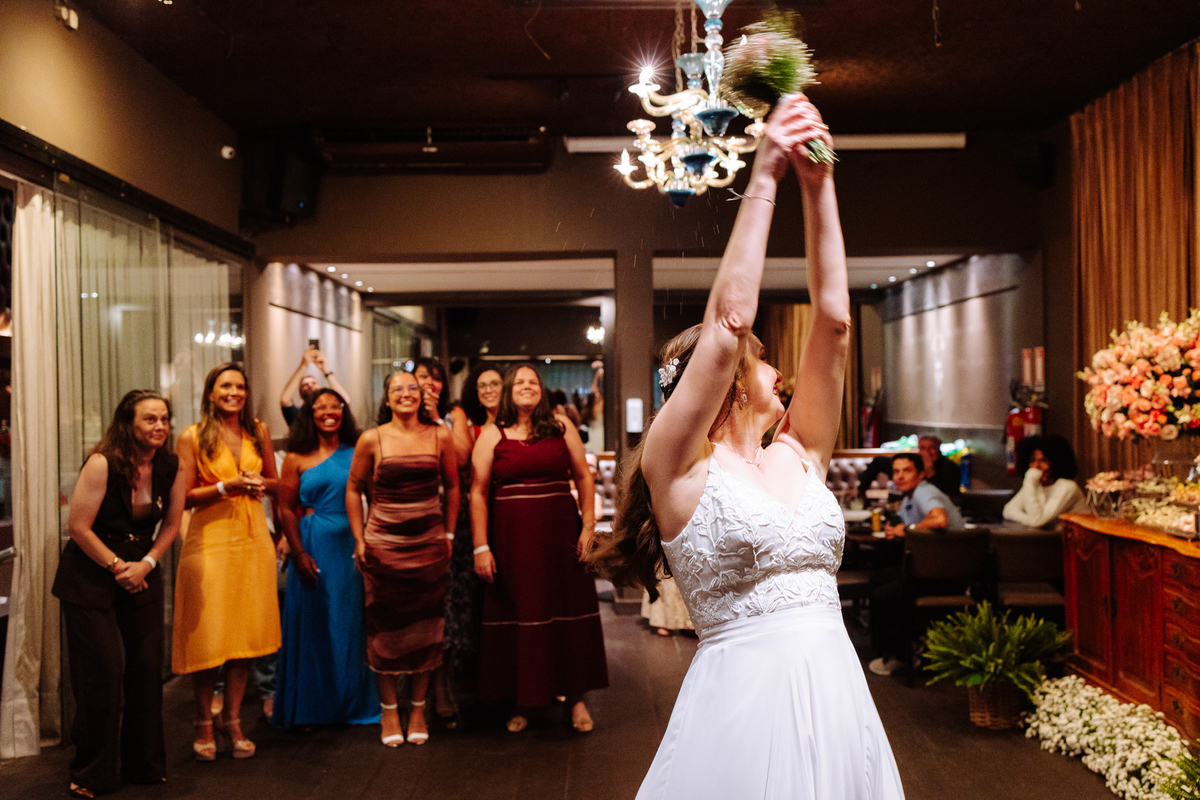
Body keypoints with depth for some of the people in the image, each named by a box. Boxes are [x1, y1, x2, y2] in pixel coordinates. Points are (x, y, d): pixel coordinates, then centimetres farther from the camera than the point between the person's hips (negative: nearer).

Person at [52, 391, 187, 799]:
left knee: (147, 669, 4)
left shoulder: (171, 466, -4)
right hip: (90, 578, -4)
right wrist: (117, 567, -9)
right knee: (102, 671, -4)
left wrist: (145, 564, -6)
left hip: (142, 577, 5)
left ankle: (144, 764, 21)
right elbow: (78, 527, -15)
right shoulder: (102, 464, -19)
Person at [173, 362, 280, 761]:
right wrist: (226, 486, -16)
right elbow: (184, 497, -4)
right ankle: (204, 722, 16)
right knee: (207, 634, -1)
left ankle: (232, 718, 19)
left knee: (246, 632, 6)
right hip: (210, 541, -3)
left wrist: (259, 484, -4)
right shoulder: (192, 437, -2)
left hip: (253, 540, 4)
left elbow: (274, 481, 18)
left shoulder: (258, 432, 9)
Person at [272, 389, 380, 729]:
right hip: (313, 547, -1)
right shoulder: (298, 458, 2)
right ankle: (311, 707, 19)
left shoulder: (356, 453, 5)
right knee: (312, 625, 5)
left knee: (350, 624, 8)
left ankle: (351, 704, 23)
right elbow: (286, 509, 0)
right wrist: (299, 553, -8)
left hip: (350, 546, 2)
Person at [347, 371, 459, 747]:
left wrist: (449, 534, 8)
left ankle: (418, 708, 22)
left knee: (425, 628, 7)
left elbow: (452, 487, 10)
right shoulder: (372, 439, -4)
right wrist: (359, 540, 2)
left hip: (430, 544, 1)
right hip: (384, 544, -1)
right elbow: (353, 488, 6)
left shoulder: (439, 436, 0)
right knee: (385, 629, 5)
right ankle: (388, 709, 21)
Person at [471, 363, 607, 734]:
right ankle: (522, 701, 20)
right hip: (512, 539, -1)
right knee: (517, 618, 6)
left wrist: (588, 526, -2)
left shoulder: (562, 427, 6)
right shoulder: (492, 435, 2)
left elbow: (584, 477, 6)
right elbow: (478, 491, -1)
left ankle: (575, 697, 19)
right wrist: (481, 546, -7)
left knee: (568, 613, 5)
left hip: (560, 535, 1)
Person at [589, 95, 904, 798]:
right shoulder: (679, 467, -6)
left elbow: (834, 321, 4)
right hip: (743, 704, -6)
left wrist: (818, 185, 1)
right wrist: (763, 179, -12)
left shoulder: (799, 455, 9)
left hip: (839, 701, 6)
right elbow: (728, 322, -16)